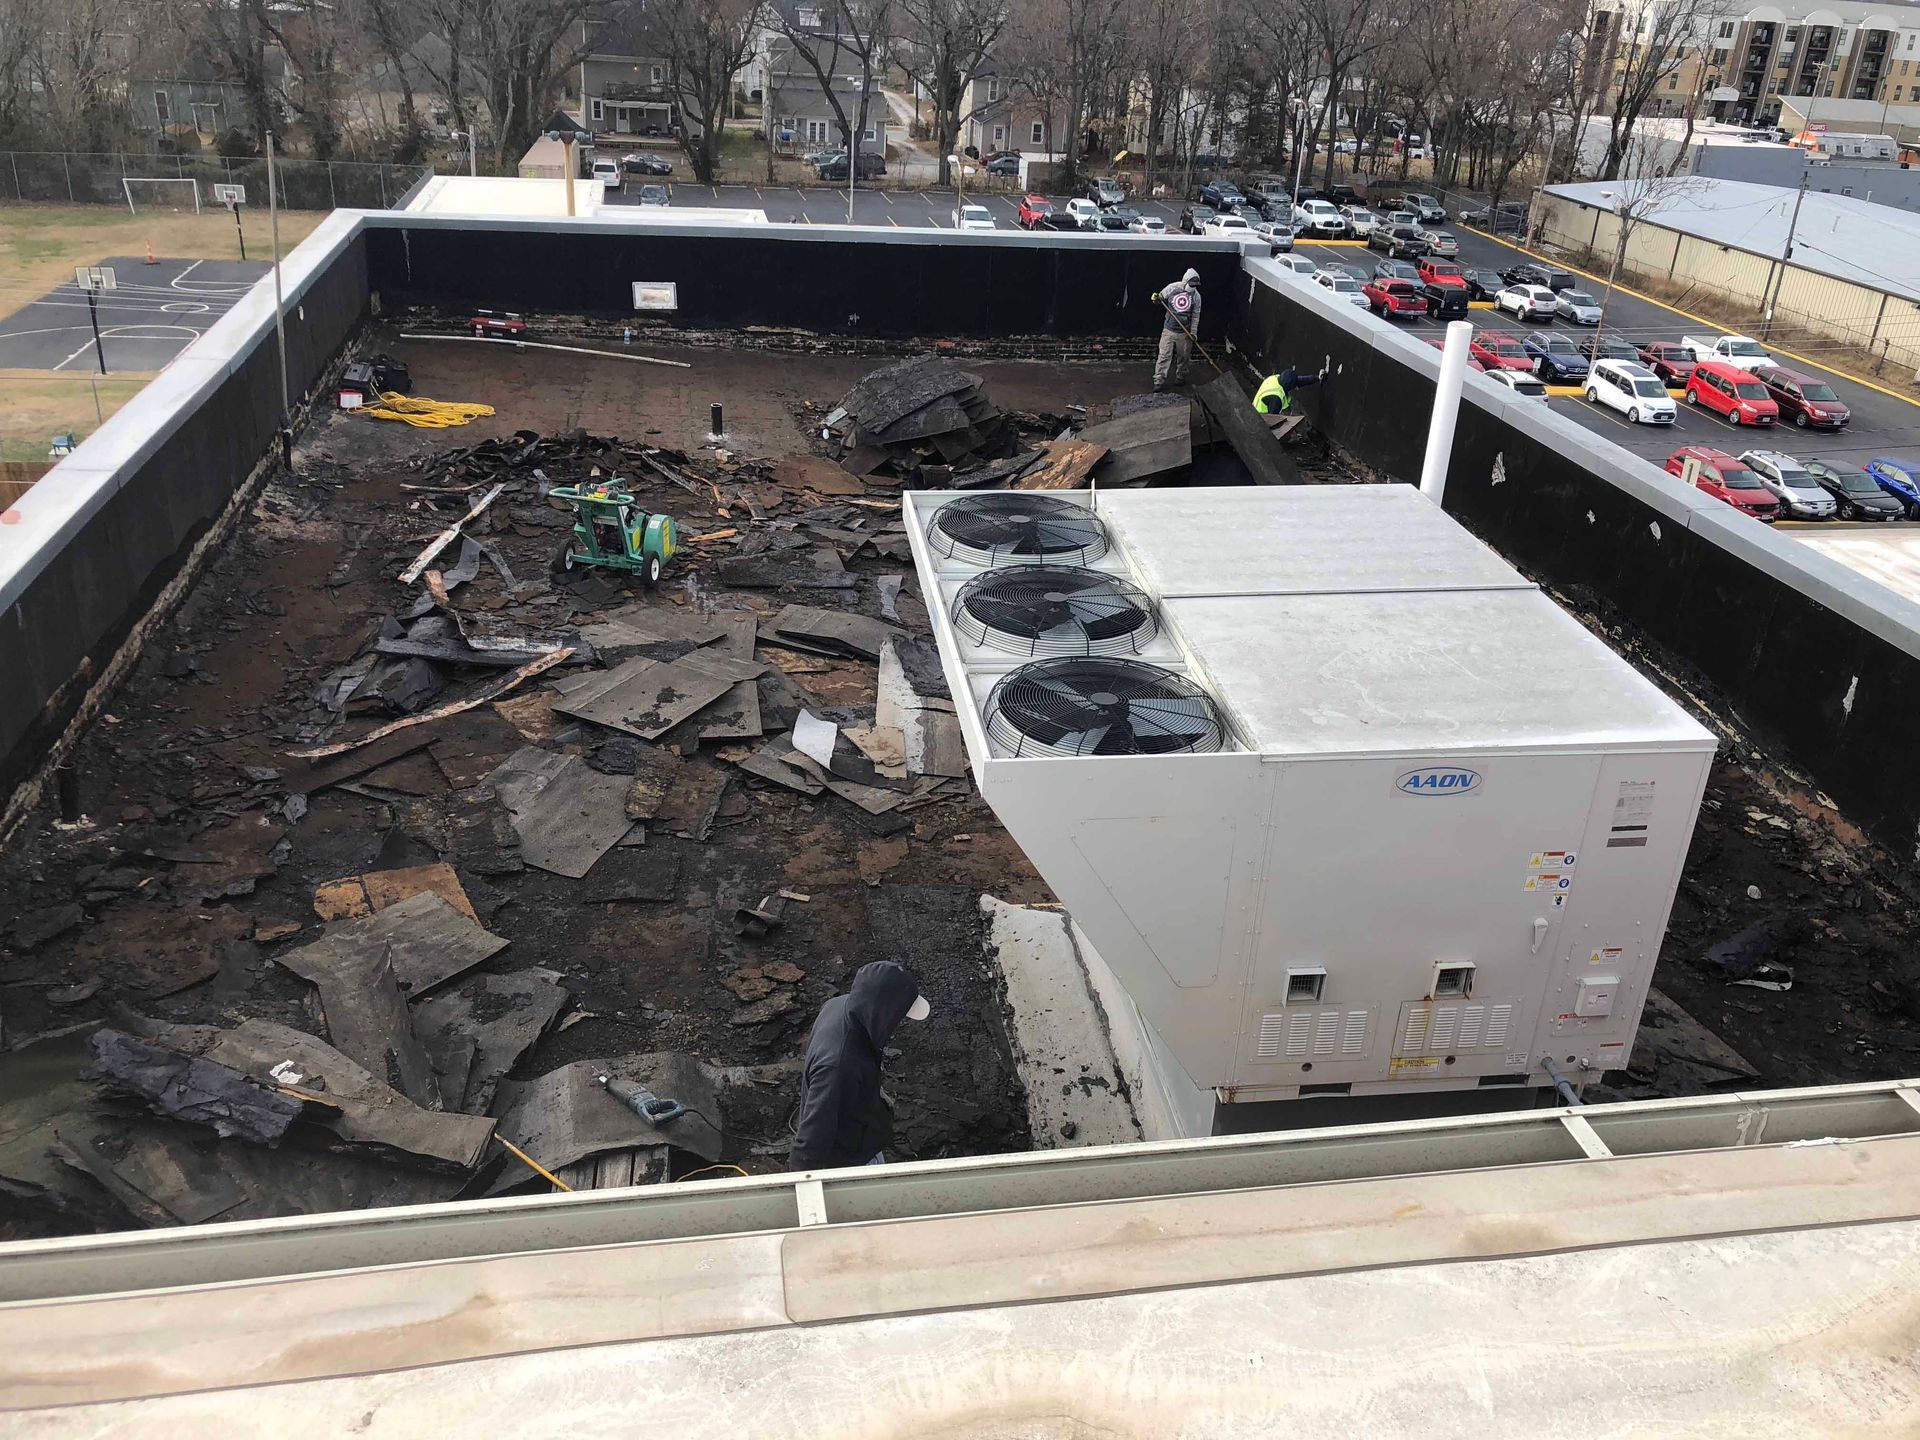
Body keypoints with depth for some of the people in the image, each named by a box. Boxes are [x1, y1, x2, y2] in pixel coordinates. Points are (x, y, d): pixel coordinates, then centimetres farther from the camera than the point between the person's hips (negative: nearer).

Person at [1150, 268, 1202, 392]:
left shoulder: (1196, 296, -4)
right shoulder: (1172, 288, -8)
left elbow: (1195, 316, 0)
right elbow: (1161, 300, 7)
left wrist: (1193, 332, -7)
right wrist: (1156, 299, -17)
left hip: (1185, 333, 1)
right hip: (1168, 330, -1)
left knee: (1183, 358, 12)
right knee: (1164, 356, -4)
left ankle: (1180, 378, 32)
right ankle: (1159, 382, 0)